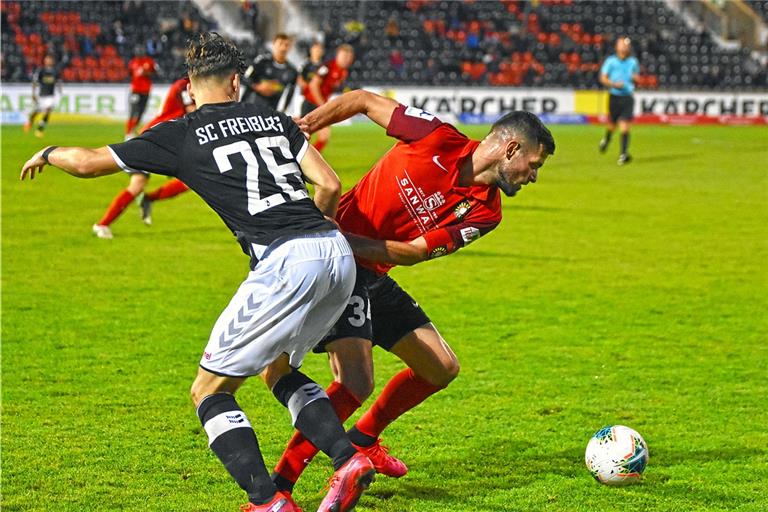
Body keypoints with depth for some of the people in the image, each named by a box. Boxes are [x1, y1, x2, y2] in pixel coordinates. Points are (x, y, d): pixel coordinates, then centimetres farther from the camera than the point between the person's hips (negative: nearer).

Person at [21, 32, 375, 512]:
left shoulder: (182, 134, 7)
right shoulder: (273, 118, 19)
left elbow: (88, 162, 16)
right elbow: (330, 186, 12)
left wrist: (47, 153, 37)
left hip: (285, 265, -6)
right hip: (339, 256, 6)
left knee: (209, 390, 6)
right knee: (278, 369, 28)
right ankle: (348, 457, 9)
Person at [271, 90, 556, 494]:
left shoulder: (484, 213, -1)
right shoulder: (440, 139, -16)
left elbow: (412, 252, -9)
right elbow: (363, 100, -6)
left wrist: (339, 237, -21)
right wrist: (302, 126, -15)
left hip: (374, 276, 8)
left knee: (442, 368, 13)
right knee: (356, 384, -21)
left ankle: (364, 439, 34)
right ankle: (278, 484, -13)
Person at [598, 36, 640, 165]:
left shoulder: (633, 62, 8)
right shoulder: (610, 61, -1)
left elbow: (637, 78, 21)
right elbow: (603, 78, -2)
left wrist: (635, 78, -3)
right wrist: (614, 84, -18)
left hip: (627, 97, 1)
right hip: (614, 96, -1)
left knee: (624, 126, -12)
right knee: (612, 125, 8)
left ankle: (624, 154, -14)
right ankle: (606, 139, 43)